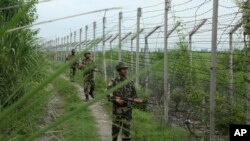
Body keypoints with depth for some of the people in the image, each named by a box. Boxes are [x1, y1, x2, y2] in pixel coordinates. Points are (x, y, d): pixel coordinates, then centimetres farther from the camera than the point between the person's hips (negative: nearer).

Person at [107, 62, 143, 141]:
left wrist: (138, 100, -13)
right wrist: (117, 99, -27)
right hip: (117, 109, -2)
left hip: (127, 109, 2)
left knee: (126, 128, 1)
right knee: (115, 128, 7)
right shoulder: (113, 82, -4)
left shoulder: (130, 82, 6)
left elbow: (134, 95, 8)